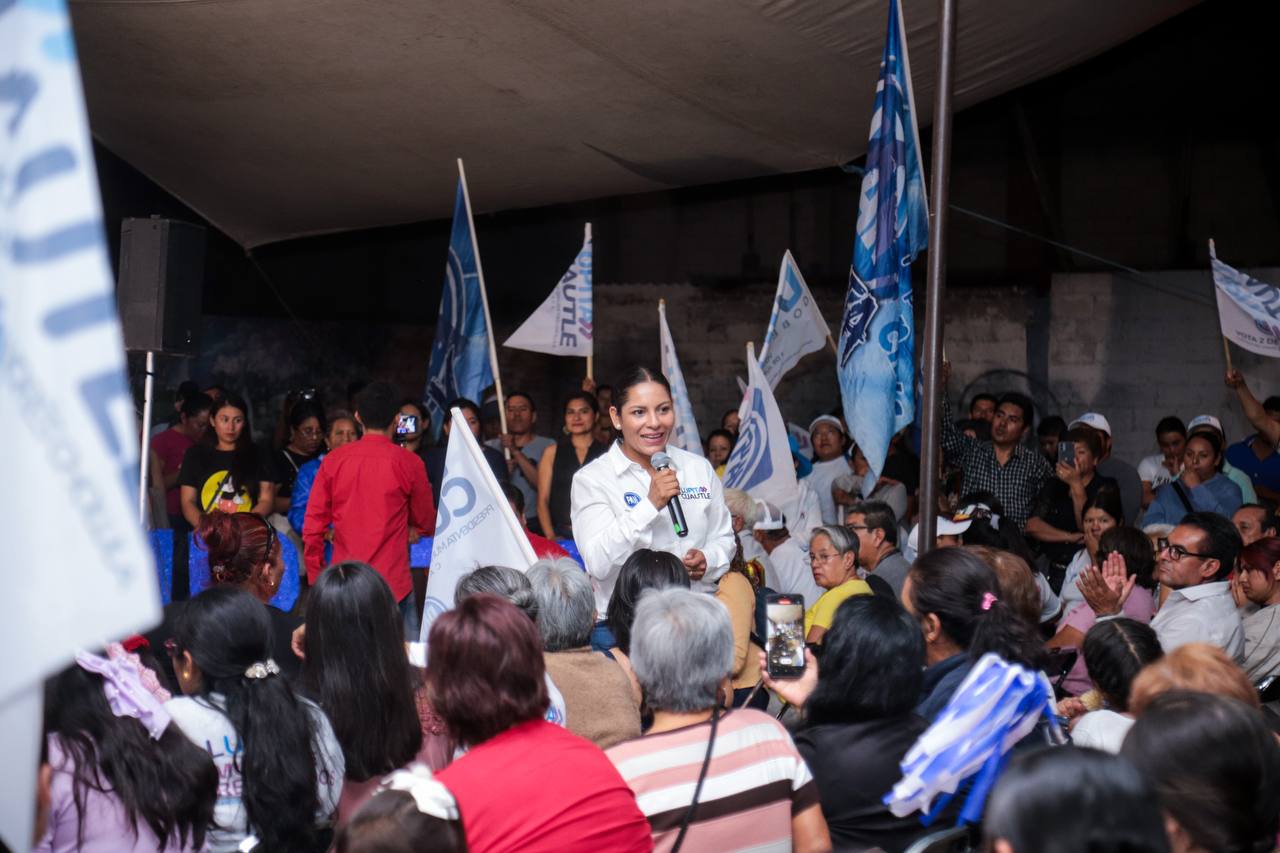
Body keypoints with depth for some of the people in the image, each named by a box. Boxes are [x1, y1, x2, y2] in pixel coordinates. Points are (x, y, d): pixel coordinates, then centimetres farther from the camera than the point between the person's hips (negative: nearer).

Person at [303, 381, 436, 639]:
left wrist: (316, 579, 13)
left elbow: (312, 528, 2)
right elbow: (427, 523, 7)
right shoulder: (408, 463, -5)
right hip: (393, 585, -3)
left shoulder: (333, 460, 1)